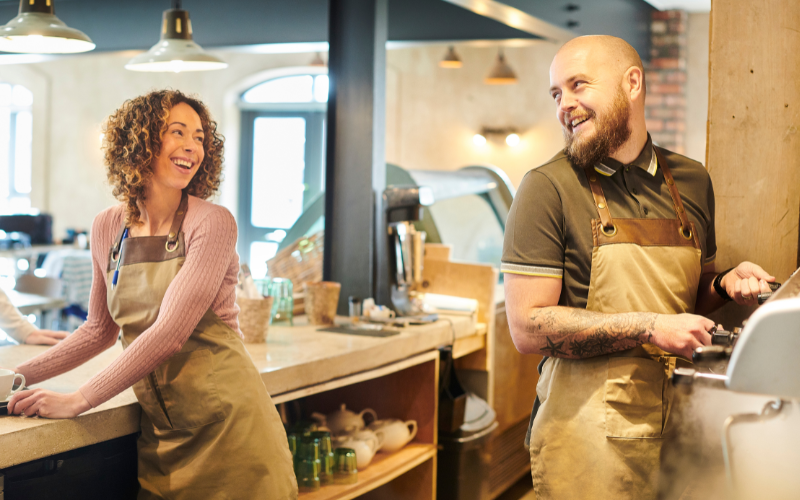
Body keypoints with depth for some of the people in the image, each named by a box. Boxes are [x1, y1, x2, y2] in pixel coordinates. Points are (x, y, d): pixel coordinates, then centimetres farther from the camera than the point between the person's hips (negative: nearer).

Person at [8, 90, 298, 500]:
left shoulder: (212, 224, -12)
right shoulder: (107, 228, 5)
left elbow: (169, 334, -19)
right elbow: (99, 330, 18)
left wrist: (78, 400, -18)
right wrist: (17, 377, 11)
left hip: (226, 423, -4)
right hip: (159, 430, 5)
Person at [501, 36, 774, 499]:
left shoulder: (691, 182, 6)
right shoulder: (548, 188, -10)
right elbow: (528, 328, -15)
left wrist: (726, 284, -2)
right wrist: (649, 328, -19)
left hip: (675, 423, 5)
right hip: (587, 435, -4)